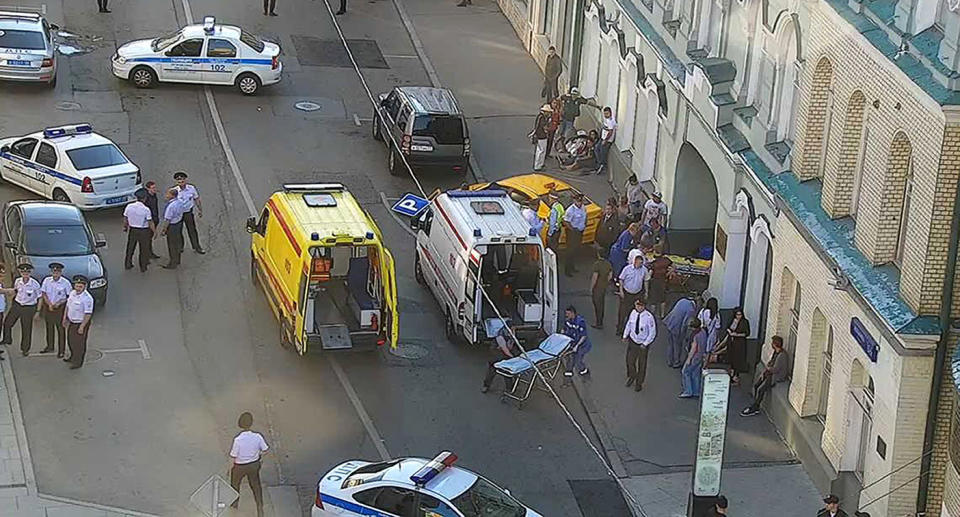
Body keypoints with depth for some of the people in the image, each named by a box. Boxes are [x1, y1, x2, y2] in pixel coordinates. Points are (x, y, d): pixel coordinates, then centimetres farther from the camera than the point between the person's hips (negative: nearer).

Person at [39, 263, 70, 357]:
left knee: (60, 328, 1)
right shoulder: (47, 281, -3)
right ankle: (50, 347, 30)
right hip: (48, 306, 4)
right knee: (49, 327, 15)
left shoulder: (65, 283, -12)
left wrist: (59, 303, -16)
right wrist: (49, 304, -10)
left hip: (59, 307, -3)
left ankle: (61, 350, 9)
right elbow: (43, 293, 1)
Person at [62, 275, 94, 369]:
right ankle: (73, 357, 46)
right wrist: (64, 318, 13)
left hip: (81, 323, -8)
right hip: (71, 322, 8)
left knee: (79, 343, 6)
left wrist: (82, 327, -23)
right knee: (70, 341, 23)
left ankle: (78, 362, 24)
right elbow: (68, 306, 12)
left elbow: (88, 314, -24)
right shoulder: (72, 293, -1)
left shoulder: (87, 298, -25)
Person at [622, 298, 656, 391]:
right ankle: (631, 377, 50)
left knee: (642, 364, 15)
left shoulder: (648, 317, -26)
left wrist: (645, 344, -16)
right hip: (632, 341, 4)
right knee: (630, 361, 19)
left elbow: (652, 333, -17)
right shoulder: (633, 313, -13)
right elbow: (628, 324, 7)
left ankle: (639, 383, 38)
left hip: (643, 344, -4)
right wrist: (625, 336, 4)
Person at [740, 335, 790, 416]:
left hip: (777, 377, -10)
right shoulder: (775, 352, 6)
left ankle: (753, 409, -6)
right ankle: (755, 406, 1)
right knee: (755, 385, -3)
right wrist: (764, 372, -2)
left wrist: (767, 368, -3)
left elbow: (775, 369, -23)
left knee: (760, 389, -18)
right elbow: (769, 362, 14)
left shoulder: (782, 355, -25)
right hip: (770, 373, 10)